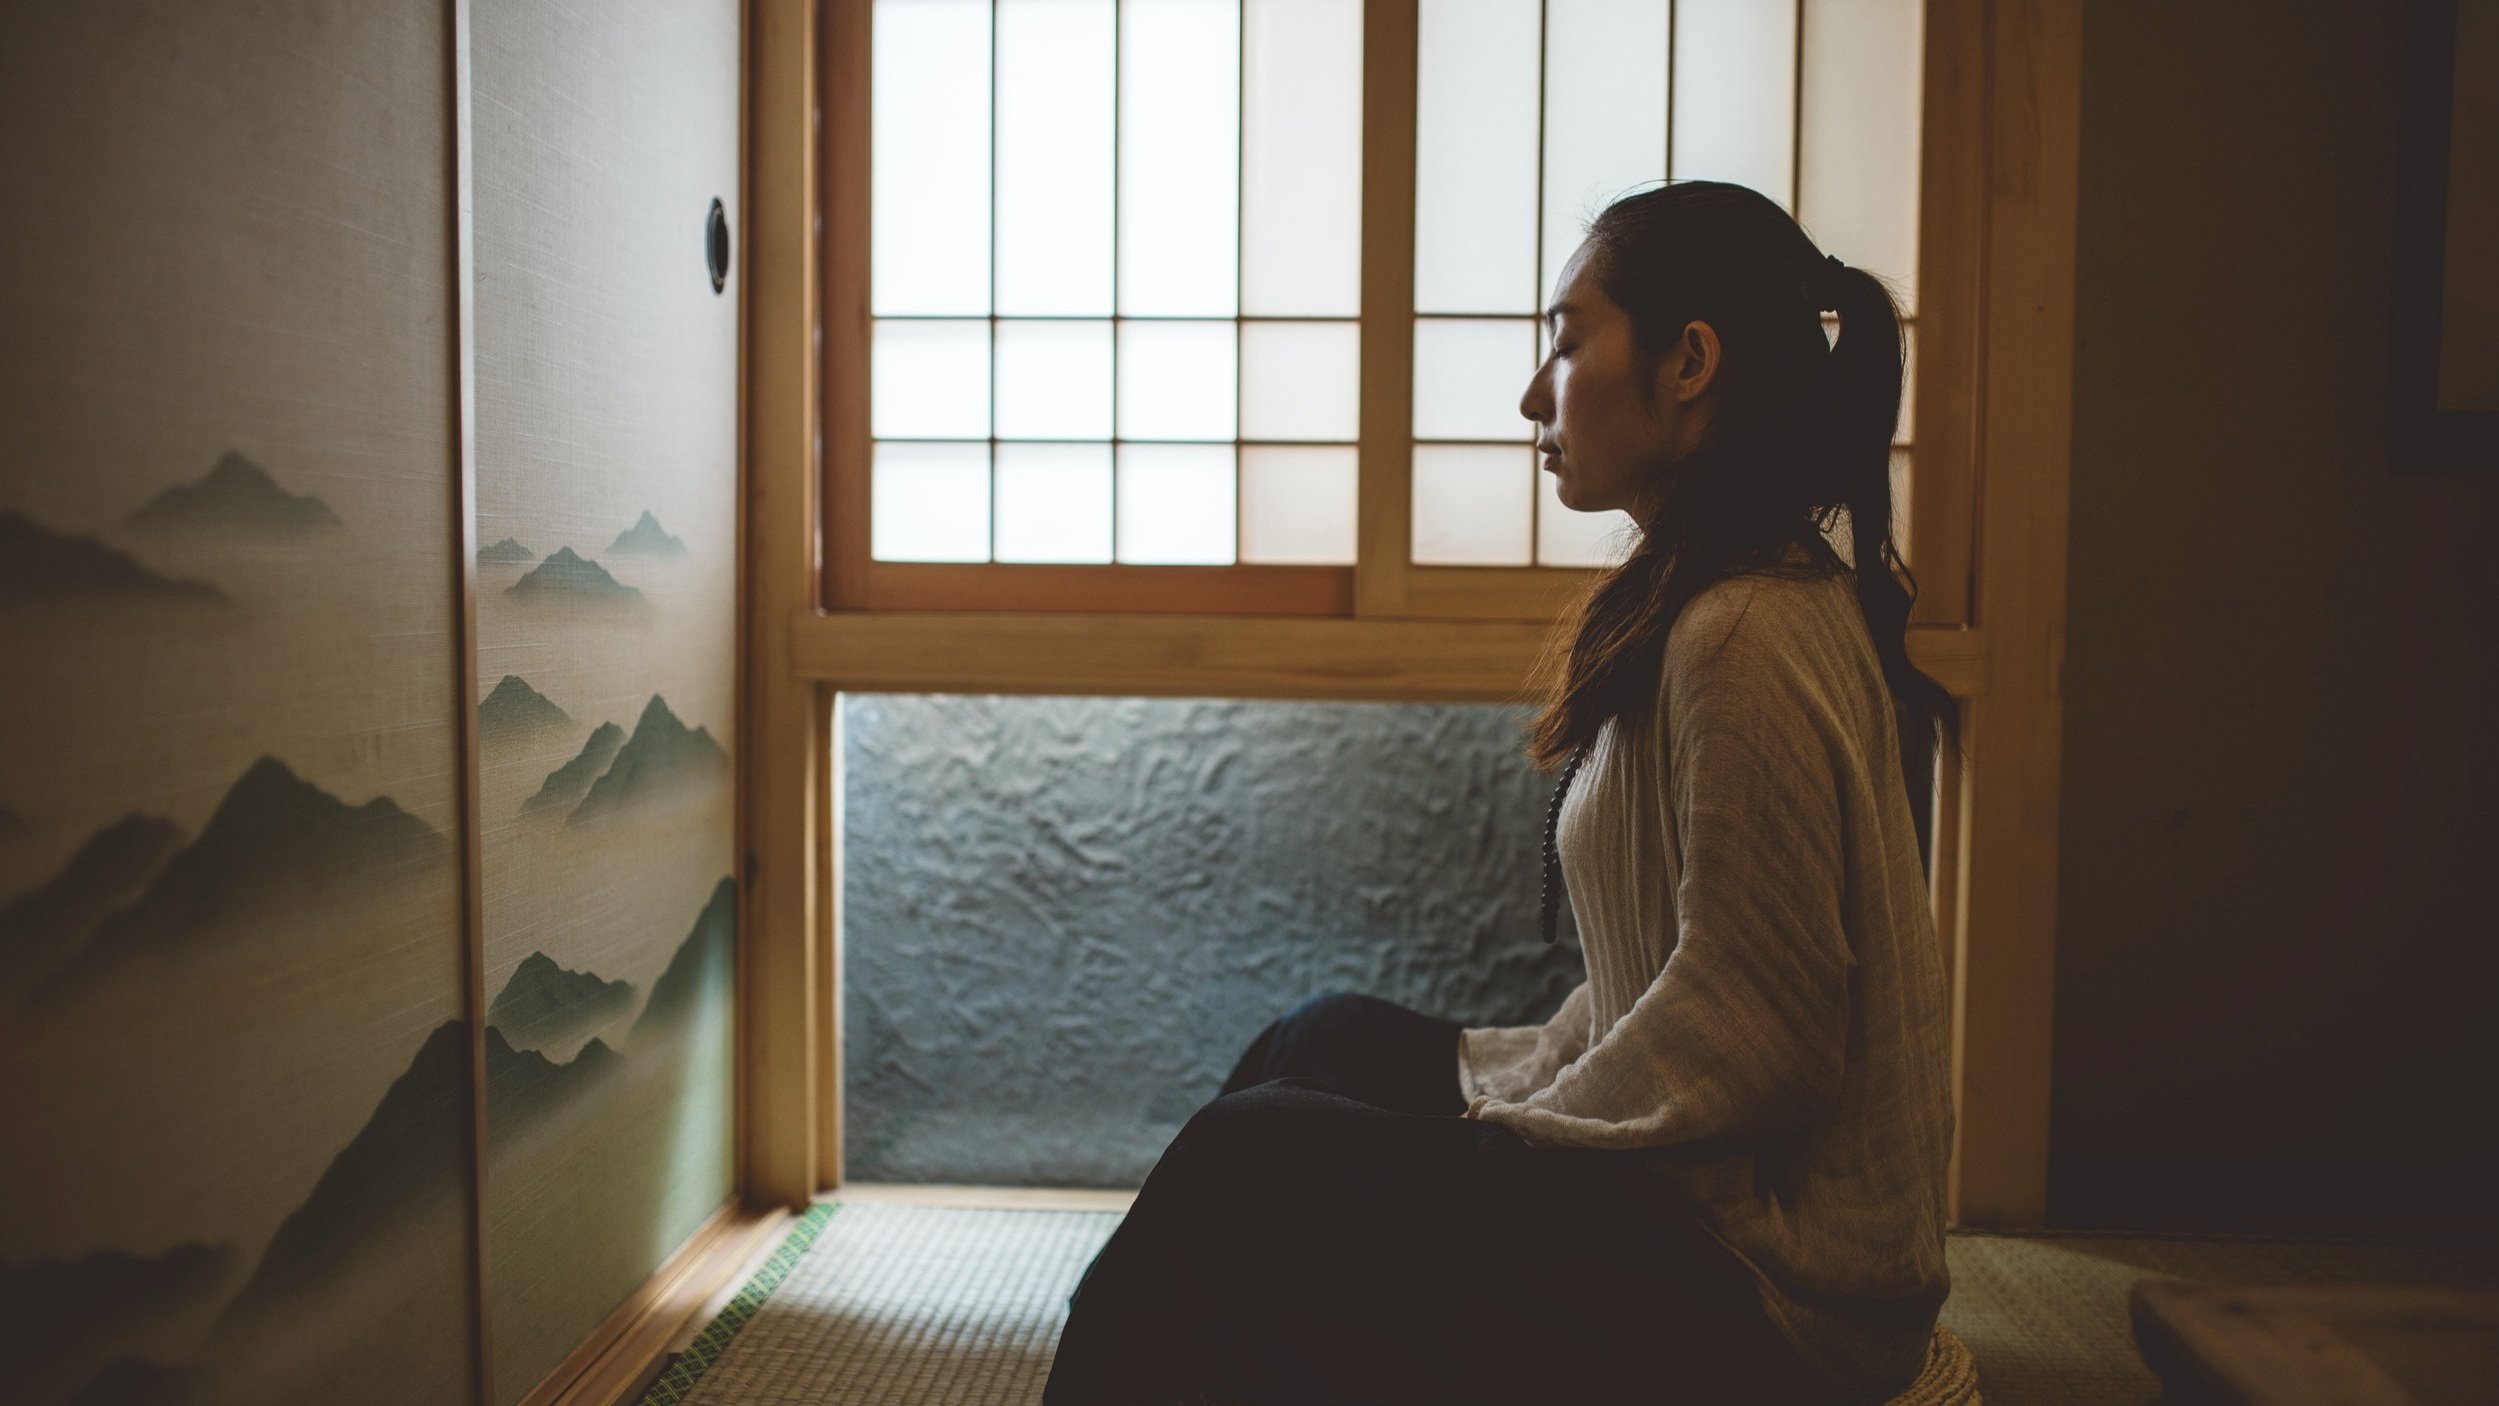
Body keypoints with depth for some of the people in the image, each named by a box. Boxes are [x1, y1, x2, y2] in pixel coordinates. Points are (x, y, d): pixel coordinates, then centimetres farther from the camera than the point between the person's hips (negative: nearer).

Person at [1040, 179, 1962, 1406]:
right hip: (1711, 1190, 9)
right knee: (1330, 1042, 14)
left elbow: (1745, 1034, -24)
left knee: (1251, 1167, -7)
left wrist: (1509, 1125, -11)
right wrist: (1514, 1074, 5)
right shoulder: (1696, 603, 8)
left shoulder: (1745, 641, -24)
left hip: (1765, 1272, -9)